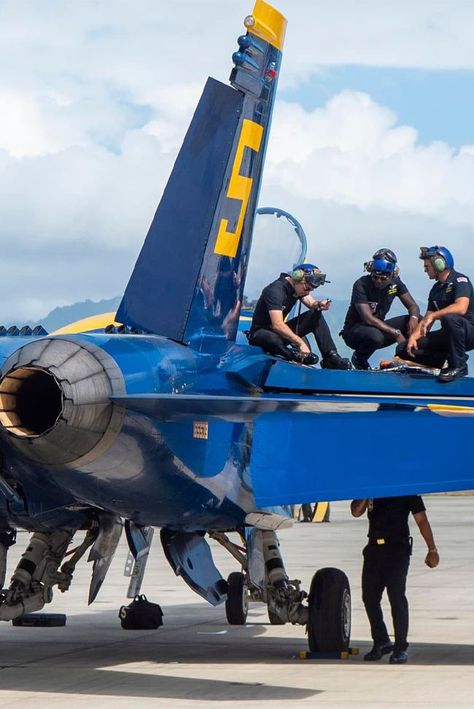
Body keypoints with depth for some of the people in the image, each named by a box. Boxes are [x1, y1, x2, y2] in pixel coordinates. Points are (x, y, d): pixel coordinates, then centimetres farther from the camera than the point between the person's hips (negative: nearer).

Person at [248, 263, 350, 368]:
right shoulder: (276, 290, -27)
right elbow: (277, 325, -35)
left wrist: (319, 305, -21)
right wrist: (301, 343, -37)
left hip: (280, 331, 8)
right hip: (261, 332, -8)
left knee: (316, 316, -7)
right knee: (273, 339, -44)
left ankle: (330, 357, -15)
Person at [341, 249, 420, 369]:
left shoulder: (395, 283, -4)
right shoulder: (361, 285, -22)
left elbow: (413, 306, 0)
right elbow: (368, 319, -29)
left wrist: (414, 318, -25)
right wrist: (396, 333, -31)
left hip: (379, 327, 5)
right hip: (354, 330, -5)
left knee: (419, 322, -12)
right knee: (375, 336, -41)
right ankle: (359, 359, -7)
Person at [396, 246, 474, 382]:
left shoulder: (460, 280, -11)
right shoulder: (436, 289, 13)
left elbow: (461, 308, -31)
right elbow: (426, 321, 9)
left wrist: (433, 316, -27)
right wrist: (414, 337, -9)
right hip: (449, 335, 8)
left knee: (449, 318, -42)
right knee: (403, 349, -3)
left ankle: (458, 366, -25)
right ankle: (447, 362, -4)